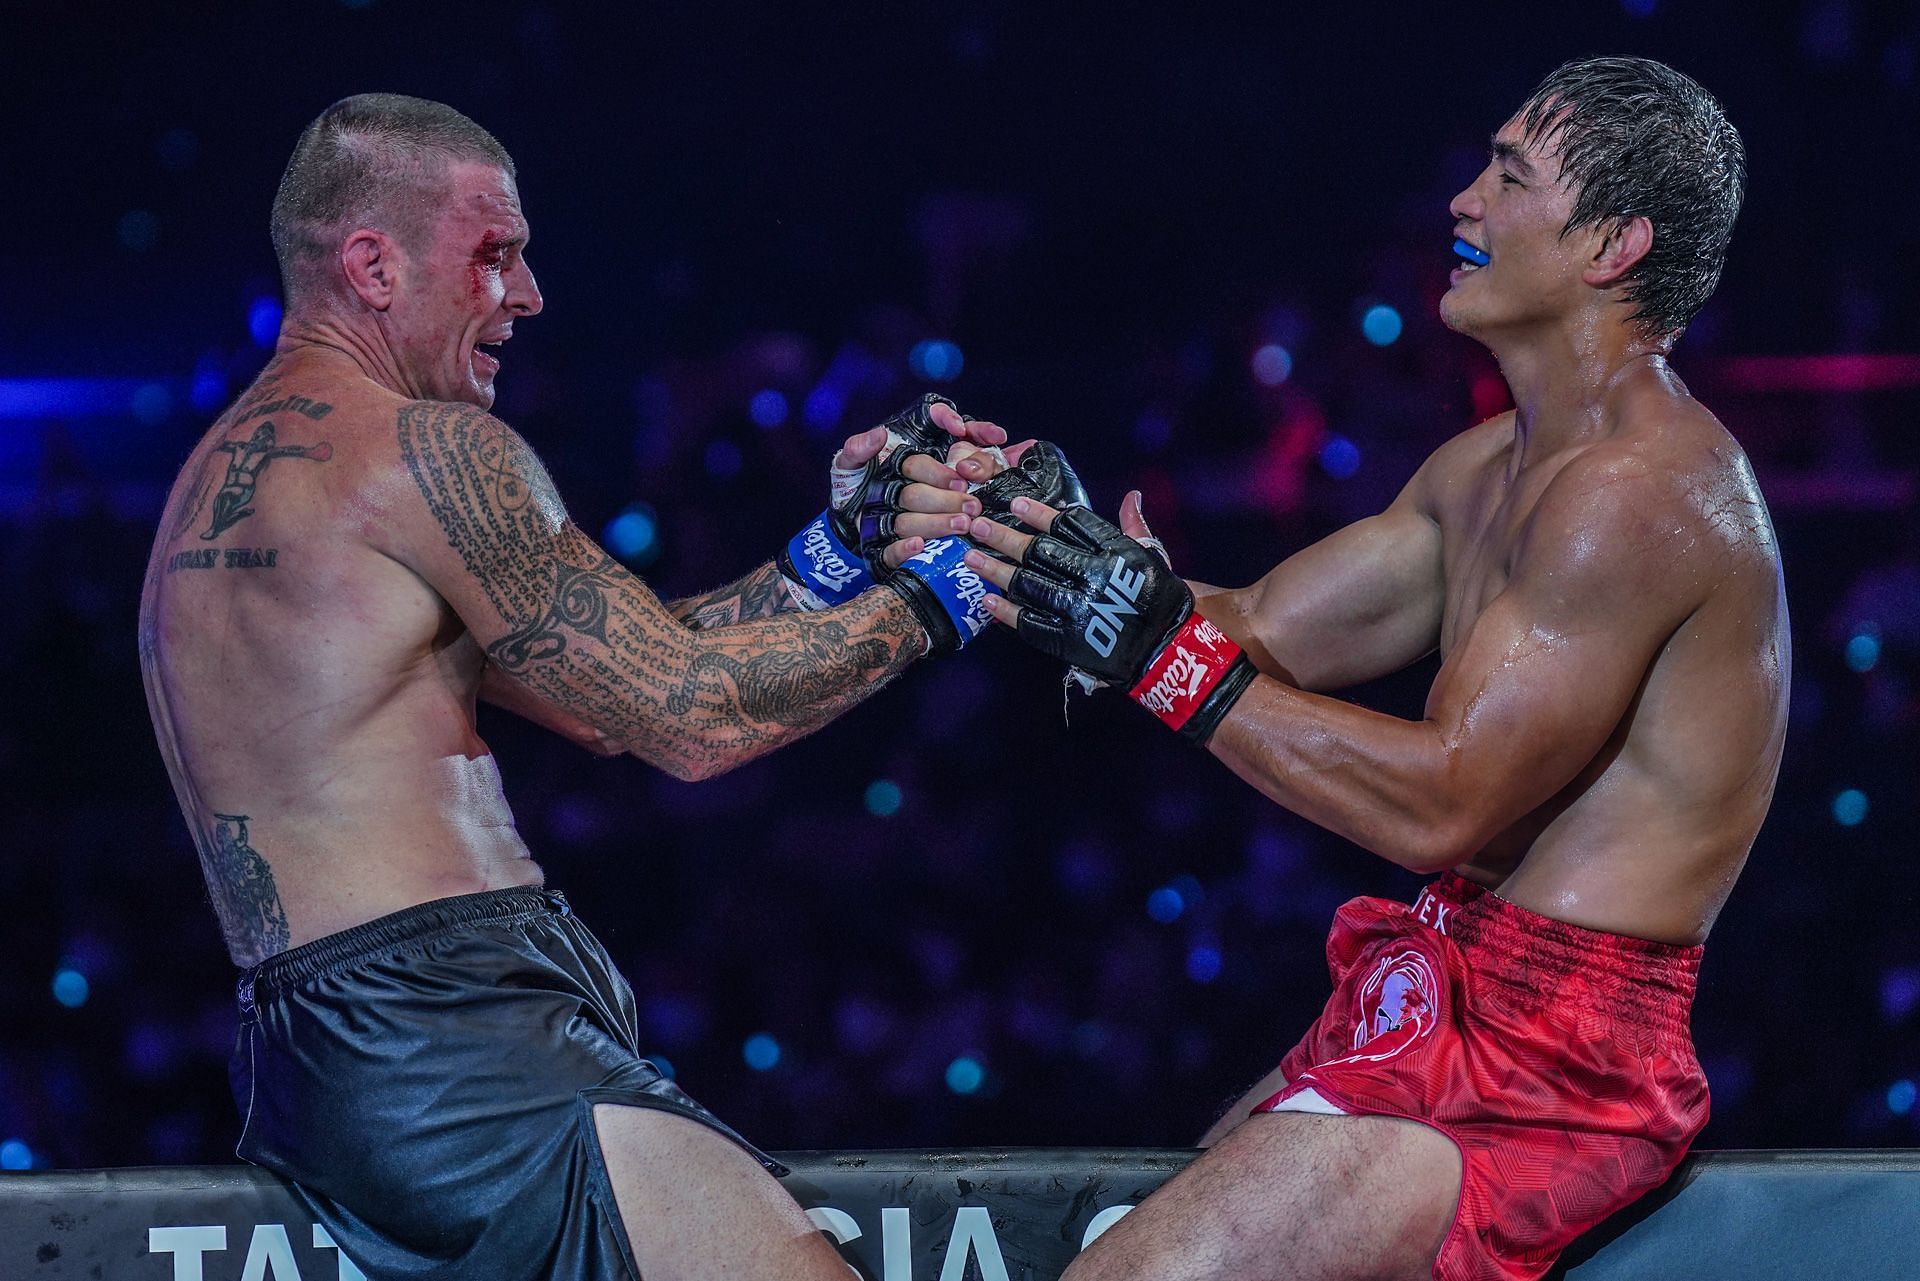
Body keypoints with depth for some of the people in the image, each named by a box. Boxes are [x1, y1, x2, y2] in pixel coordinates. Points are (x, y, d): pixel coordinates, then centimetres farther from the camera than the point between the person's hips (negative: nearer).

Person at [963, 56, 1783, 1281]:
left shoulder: (1639, 489, -17)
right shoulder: (1492, 467, 16)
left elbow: (1446, 800, -22)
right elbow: (1262, 629, 14)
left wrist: (1171, 654, -20)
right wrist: (1020, 525, 2)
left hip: (1539, 1062, -10)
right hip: (1446, 996, 10)